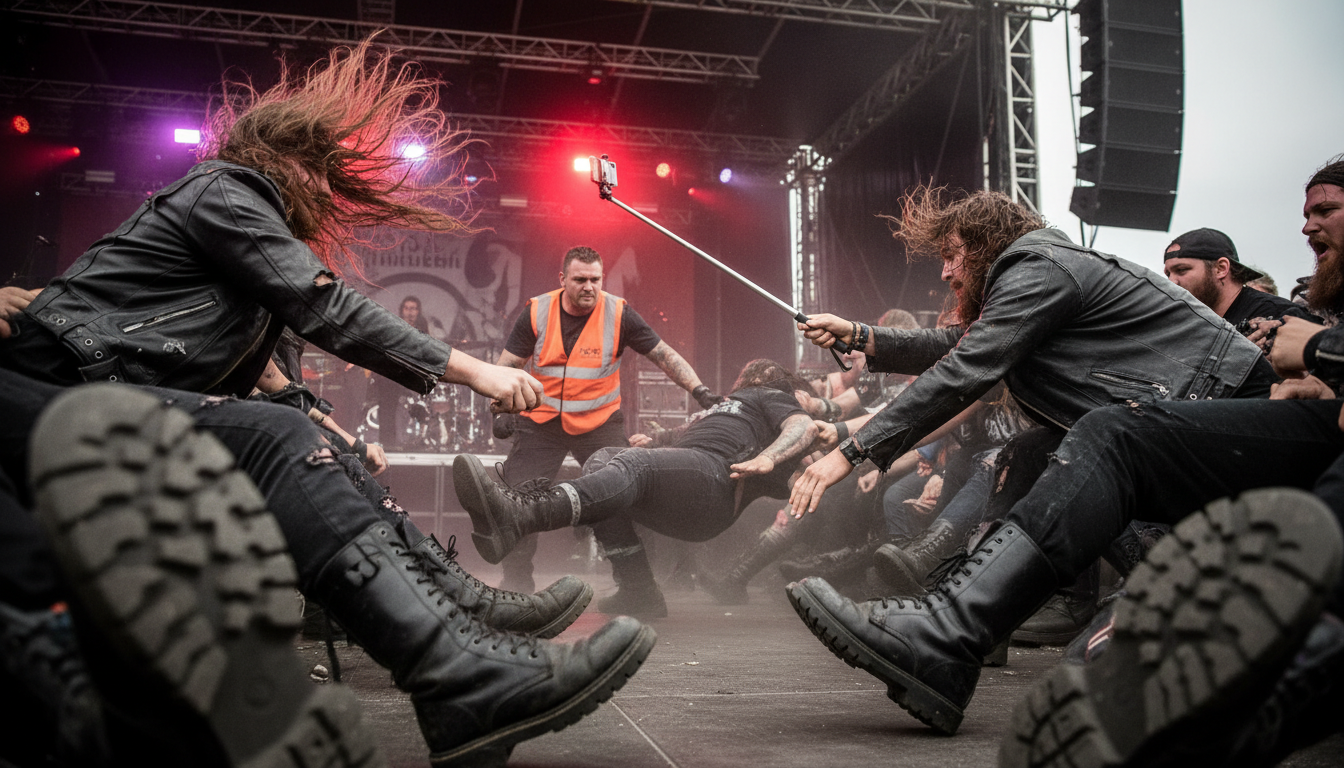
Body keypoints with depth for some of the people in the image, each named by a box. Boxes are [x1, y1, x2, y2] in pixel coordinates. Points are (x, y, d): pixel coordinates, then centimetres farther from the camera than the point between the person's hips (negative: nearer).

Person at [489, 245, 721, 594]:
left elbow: (664, 354, -5)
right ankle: (515, 584, 16)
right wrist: (502, 409, -13)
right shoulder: (537, 312, -6)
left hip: (600, 422, -1)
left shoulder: (618, 314, -9)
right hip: (541, 420, 1)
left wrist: (700, 390, -16)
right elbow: (507, 365, 1)